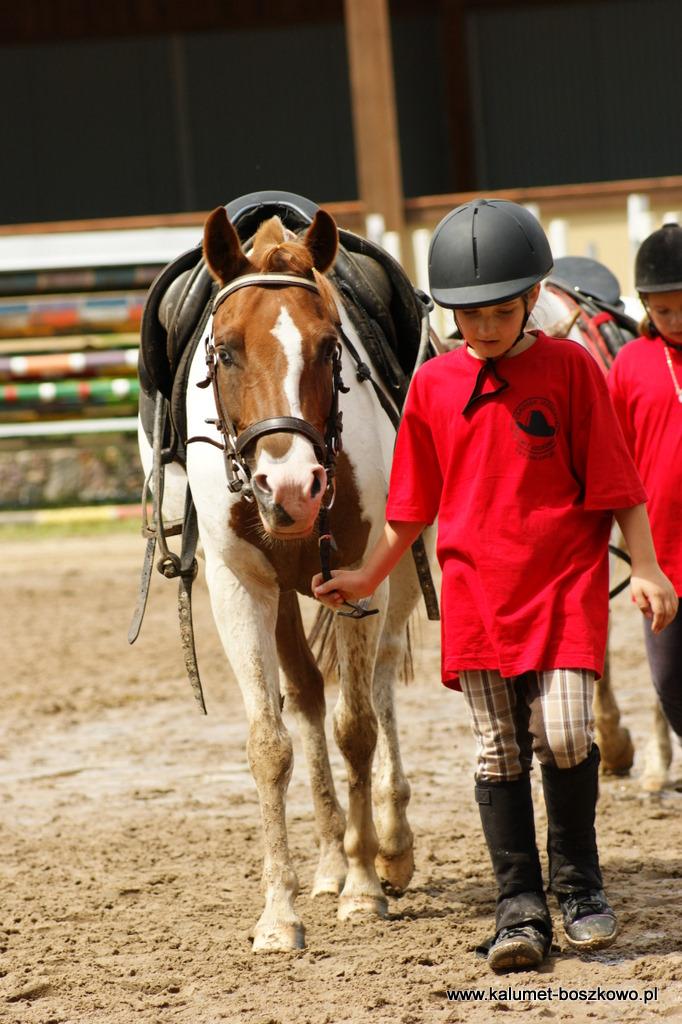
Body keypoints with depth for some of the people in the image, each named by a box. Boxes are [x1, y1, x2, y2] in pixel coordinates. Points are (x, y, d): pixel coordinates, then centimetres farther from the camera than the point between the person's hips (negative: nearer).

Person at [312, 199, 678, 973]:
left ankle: (578, 885, 10)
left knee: (564, 734, -11)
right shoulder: (433, 385, 6)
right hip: (475, 591, 3)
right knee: (498, 750, 1)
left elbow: (616, 481, -1)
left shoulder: (570, 367, -2)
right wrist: (368, 577, 19)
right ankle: (519, 908, 8)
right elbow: (413, 505, 16)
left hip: (565, 583, -2)